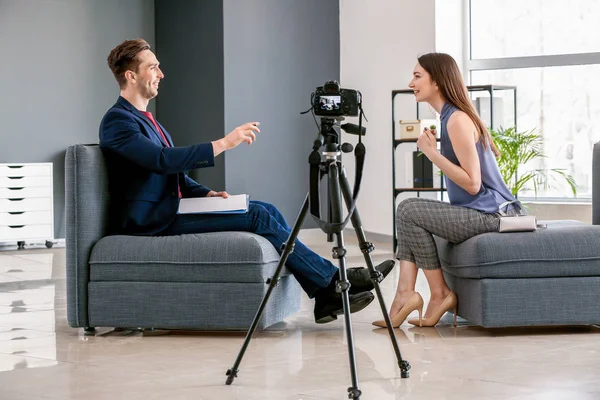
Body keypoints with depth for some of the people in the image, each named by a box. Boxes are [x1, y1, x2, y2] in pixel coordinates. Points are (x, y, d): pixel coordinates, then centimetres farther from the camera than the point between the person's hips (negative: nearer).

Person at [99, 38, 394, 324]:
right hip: (150, 222, -9)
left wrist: (206, 194, 6)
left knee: (267, 210, -5)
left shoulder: (146, 119, 21)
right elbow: (163, 160, -26)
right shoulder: (117, 120, -11)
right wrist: (223, 144, -25)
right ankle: (331, 281, -10)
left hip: (169, 211, 9)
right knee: (257, 216, -17)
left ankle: (324, 296, -10)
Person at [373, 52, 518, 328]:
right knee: (410, 210, 10)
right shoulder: (449, 117, 14)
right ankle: (405, 292, -3)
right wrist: (432, 150, 12)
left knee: (408, 210, -14)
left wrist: (432, 153, -18)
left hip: (488, 214, -11)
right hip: (478, 212, 11)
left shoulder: (457, 120, -17)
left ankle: (440, 294, -4)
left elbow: (472, 183, -21)